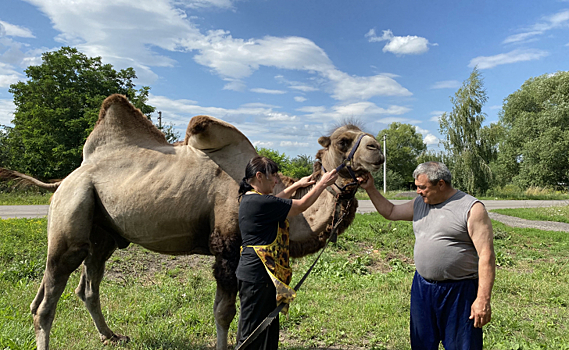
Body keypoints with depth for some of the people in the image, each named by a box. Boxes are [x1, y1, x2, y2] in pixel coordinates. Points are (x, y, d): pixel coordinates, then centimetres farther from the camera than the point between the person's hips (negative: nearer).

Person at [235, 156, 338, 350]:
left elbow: (276, 201, 29)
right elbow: (302, 205, -12)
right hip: (257, 277, -10)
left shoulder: (248, 198, 9)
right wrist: (323, 183, 0)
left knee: (268, 331, 20)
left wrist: (297, 185, 31)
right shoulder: (261, 202, -21)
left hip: (252, 273, 10)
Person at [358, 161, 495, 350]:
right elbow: (390, 211, 21)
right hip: (422, 289, 6)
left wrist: (483, 300, -19)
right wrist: (370, 189, 11)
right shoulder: (420, 203, 8)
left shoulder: (471, 208, -12)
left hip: (459, 292, -6)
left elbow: (486, 256, -16)